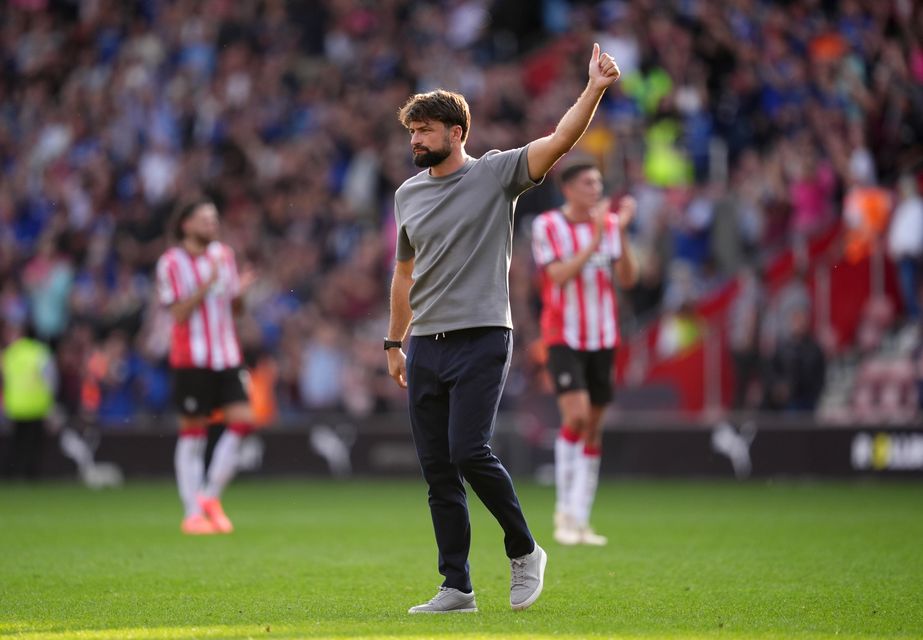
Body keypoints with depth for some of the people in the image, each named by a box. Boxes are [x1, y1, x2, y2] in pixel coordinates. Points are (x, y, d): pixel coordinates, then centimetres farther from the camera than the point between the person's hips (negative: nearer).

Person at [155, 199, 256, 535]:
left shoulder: (224, 254, 12)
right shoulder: (171, 262, -5)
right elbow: (178, 313, -12)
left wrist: (240, 291, -5)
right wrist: (207, 284, -21)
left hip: (227, 356, 5)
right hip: (191, 358, -5)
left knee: (242, 419, -8)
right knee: (193, 432, -1)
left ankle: (211, 495, 6)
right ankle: (192, 513, 4)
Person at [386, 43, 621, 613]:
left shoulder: (497, 173, -1)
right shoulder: (408, 194, 14)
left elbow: (560, 140, -14)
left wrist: (594, 91, -27)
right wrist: (395, 343, 23)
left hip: (481, 340, -6)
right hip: (426, 347, 6)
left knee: (469, 452, -18)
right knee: (437, 470, 3)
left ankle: (524, 549, 4)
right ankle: (457, 588, 8)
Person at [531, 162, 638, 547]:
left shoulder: (610, 223, 6)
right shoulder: (547, 225, -6)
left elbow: (627, 279, -2)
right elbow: (560, 275, -17)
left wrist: (622, 232, -13)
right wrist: (594, 241, -23)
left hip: (602, 338, 5)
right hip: (563, 338, -4)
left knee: (593, 428, 4)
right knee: (576, 415, -20)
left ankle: (580, 520, 10)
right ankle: (565, 512, -10)